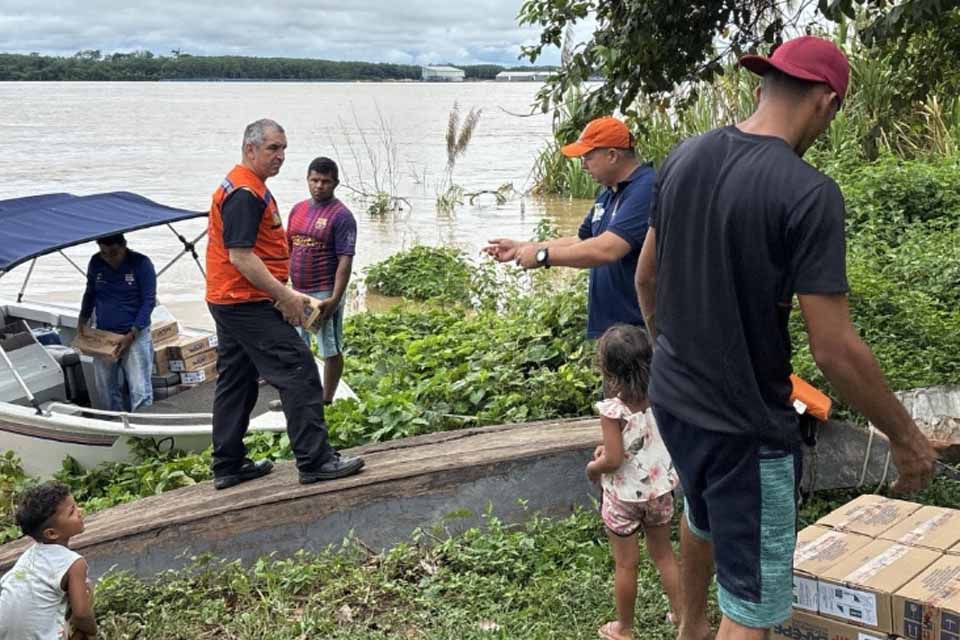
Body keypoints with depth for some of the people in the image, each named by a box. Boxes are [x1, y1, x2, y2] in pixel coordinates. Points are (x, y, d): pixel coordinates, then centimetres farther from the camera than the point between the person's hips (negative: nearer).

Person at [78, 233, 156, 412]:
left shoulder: (141, 264, -10)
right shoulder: (96, 263, 2)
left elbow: (149, 301, -8)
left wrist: (132, 334, -15)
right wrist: (83, 318, 4)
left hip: (135, 334, -4)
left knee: (140, 390, -11)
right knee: (107, 389, 8)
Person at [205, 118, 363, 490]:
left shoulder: (241, 187, 17)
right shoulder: (245, 193, -16)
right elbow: (241, 256, -23)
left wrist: (279, 292, 21)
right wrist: (286, 295, -22)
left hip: (228, 302, 11)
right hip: (248, 304, -11)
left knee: (236, 382, 13)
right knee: (298, 371, -9)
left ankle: (227, 466, 20)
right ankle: (315, 460, -8)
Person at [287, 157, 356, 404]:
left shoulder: (341, 216, -11)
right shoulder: (298, 209, 10)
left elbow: (345, 261, -15)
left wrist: (335, 299, -21)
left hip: (324, 294, -7)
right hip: (297, 292, 7)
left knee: (331, 350, 3)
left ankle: (326, 402, 14)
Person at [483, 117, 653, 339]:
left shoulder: (646, 189, -19)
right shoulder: (608, 195, 14)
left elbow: (606, 250, -27)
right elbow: (581, 241, 24)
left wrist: (542, 255, -16)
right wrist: (520, 248, 18)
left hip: (637, 328, -9)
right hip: (607, 324, 9)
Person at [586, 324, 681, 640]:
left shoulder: (612, 410, -25)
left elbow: (613, 459, -24)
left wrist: (593, 467, -4)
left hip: (624, 496, -5)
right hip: (660, 490, 5)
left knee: (625, 564, 11)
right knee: (663, 554, 22)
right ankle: (681, 614, 32)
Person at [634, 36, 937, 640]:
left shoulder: (684, 158, -3)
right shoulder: (810, 193, -23)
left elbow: (646, 278, 8)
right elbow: (835, 349, -22)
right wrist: (907, 437, -7)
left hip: (671, 398, 8)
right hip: (745, 424, -8)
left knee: (704, 516, 35)